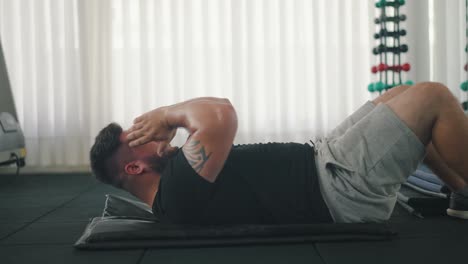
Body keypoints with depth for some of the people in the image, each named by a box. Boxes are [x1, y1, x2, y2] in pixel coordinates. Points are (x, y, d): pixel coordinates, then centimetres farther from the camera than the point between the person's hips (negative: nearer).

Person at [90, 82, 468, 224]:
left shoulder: (173, 190, 9)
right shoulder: (181, 190, -23)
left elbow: (211, 123, 18)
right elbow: (221, 116, -34)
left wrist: (167, 118, -1)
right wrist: (170, 113, -15)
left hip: (321, 165, 10)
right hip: (340, 188, -10)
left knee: (402, 95, 16)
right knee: (433, 97, -6)